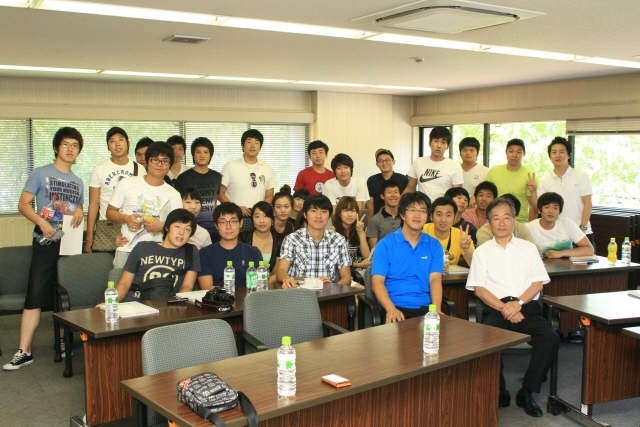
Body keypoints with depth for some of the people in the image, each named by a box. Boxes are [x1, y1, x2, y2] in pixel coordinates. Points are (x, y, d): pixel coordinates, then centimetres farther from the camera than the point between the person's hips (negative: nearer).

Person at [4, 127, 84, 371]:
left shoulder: (78, 182, 16)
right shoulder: (41, 173, 1)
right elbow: (23, 204, -4)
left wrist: (79, 212, 1)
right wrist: (41, 222, -20)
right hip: (46, 243, -4)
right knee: (35, 295, -8)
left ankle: (63, 342, 23)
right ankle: (24, 351, -5)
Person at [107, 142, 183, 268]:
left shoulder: (174, 195, 6)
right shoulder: (127, 184, 6)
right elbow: (110, 212, 10)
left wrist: (162, 226, -14)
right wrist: (126, 218, -10)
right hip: (126, 250, 0)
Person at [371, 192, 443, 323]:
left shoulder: (434, 245, 12)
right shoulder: (385, 244, 4)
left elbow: (435, 279, 2)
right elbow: (377, 281, -4)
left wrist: (436, 309, -16)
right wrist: (391, 309, -21)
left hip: (425, 308, 3)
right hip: (396, 307, -3)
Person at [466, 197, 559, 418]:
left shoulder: (528, 248, 17)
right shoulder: (482, 252, 13)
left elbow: (538, 283, 8)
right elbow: (479, 289, 4)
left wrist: (518, 303, -11)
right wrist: (504, 308, -11)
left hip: (527, 306, 2)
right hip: (496, 308, -1)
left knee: (550, 337, -27)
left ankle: (526, 393, -11)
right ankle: (499, 393, -9)